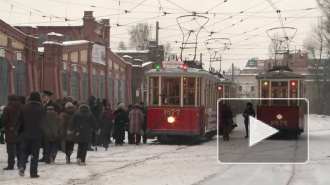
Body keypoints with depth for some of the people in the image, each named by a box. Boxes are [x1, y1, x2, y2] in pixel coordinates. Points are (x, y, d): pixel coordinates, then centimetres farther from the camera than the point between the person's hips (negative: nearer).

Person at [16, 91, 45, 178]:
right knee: (35, 154, 4)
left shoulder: (24, 108, 0)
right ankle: (33, 172, 2)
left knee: (25, 152, 15)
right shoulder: (41, 109, -8)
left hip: (26, 134, 2)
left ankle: (22, 166, -9)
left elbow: (19, 121, 5)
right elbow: (43, 122, -9)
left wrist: (19, 131, 17)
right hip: (37, 135, -2)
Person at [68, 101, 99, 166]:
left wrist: (70, 130, 17)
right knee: (85, 147, 2)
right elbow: (94, 123, 2)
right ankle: (83, 161, -4)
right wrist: (97, 130, 17)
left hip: (78, 133, 1)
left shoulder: (76, 113, -2)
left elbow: (73, 123, 3)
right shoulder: (90, 113, -2)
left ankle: (78, 157, 0)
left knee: (80, 146, 17)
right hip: (87, 133, -1)